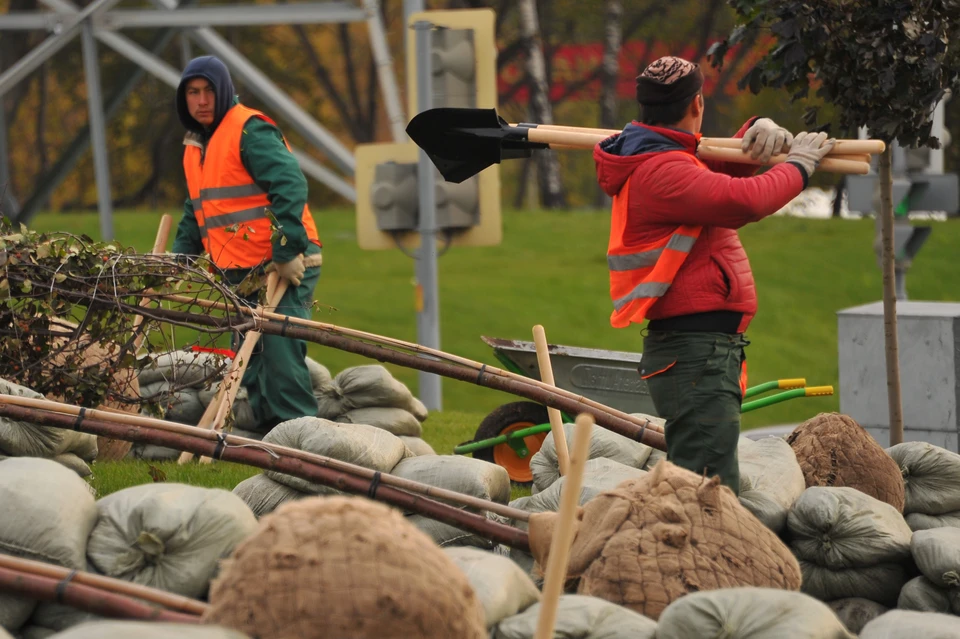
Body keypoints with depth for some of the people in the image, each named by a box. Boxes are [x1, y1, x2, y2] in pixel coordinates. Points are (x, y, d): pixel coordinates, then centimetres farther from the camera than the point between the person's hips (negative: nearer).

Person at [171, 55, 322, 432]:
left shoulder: (250, 131, -8)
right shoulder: (196, 145, 20)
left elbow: (290, 186, -19)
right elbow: (195, 212, 29)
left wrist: (286, 250, -24)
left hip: (284, 267, -9)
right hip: (241, 274, 9)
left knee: (280, 354, -15)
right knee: (251, 360, 9)